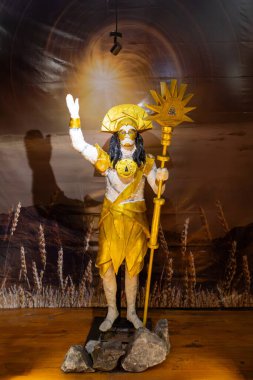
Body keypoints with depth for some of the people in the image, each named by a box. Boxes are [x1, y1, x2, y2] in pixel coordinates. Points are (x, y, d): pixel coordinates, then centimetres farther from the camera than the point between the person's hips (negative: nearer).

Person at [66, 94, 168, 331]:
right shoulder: (107, 159, -4)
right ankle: (112, 311, 28)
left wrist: (162, 178, -25)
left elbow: (158, 190, -4)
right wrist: (74, 117, -18)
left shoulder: (145, 162, -3)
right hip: (111, 220, 0)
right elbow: (79, 145, -11)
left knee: (132, 268, 12)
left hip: (135, 220, 0)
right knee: (107, 267, 6)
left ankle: (131, 312, 32)